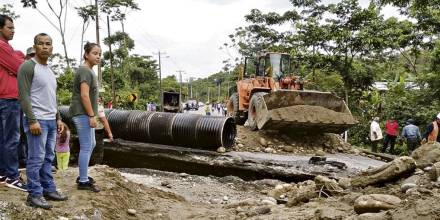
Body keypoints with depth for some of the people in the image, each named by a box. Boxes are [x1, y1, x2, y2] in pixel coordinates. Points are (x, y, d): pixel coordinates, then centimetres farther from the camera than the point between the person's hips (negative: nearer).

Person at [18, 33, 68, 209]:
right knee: (36, 159, -4)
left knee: (48, 158, 10)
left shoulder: (50, 70, 19)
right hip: (37, 120, -8)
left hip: (51, 121, 8)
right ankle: (34, 195, 3)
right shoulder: (28, 66, -7)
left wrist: (58, 118, 17)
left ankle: (49, 190, 17)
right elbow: (24, 96, -13)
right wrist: (32, 120, -19)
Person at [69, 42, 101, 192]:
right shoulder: (85, 71, -14)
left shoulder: (88, 71, 17)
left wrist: (91, 115, 22)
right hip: (82, 114, -11)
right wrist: (92, 115, -22)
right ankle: (83, 182, 4)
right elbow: (84, 95, -22)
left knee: (91, 144, 18)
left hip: (85, 114, 11)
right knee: (86, 147, -5)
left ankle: (83, 175, 28)